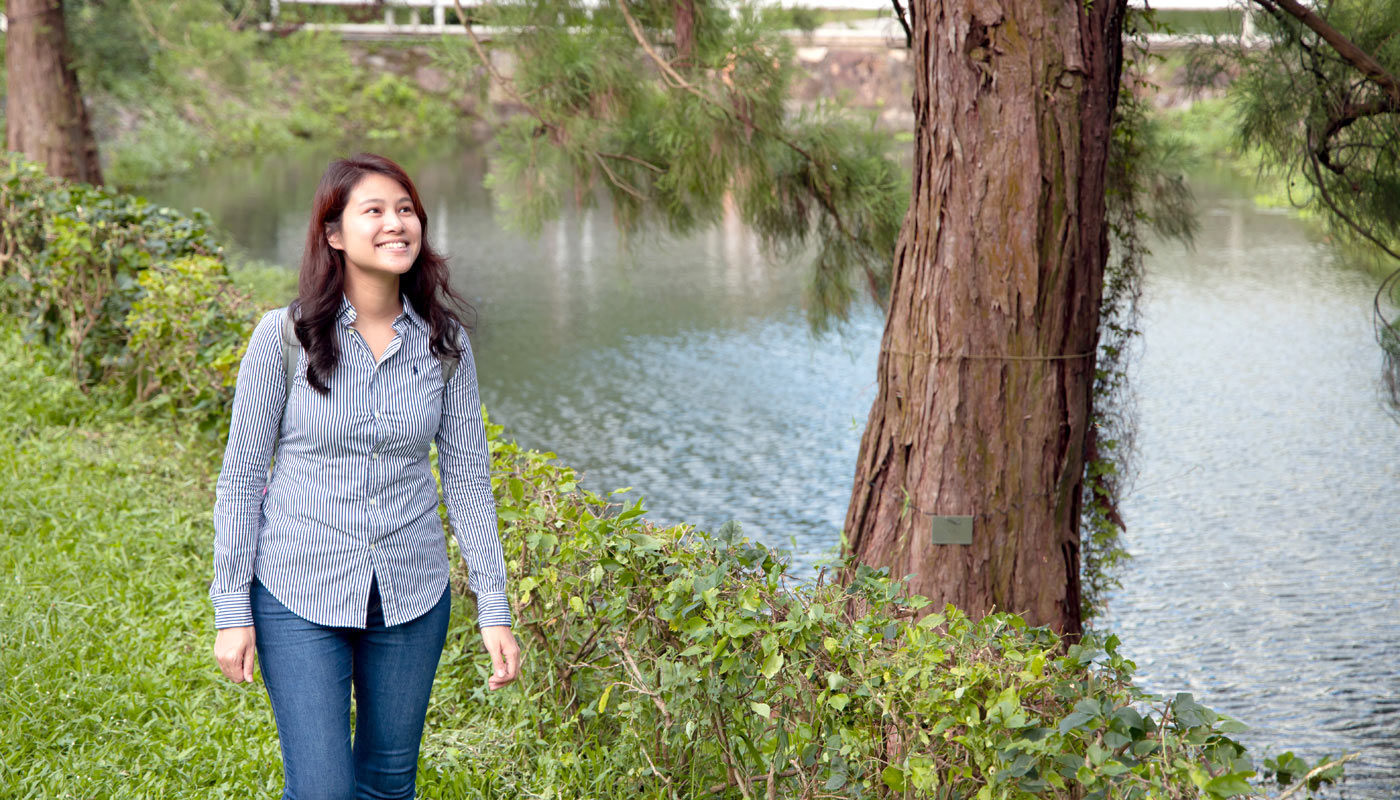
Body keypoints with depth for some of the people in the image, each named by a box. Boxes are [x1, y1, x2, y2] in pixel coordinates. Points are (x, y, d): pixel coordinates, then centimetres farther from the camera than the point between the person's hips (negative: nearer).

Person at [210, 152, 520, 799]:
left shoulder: (444, 341, -1)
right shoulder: (284, 334, -10)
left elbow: (467, 476, 3)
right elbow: (241, 477, -4)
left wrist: (494, 607, 0)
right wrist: (232, 610, -6)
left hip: (412, 595, 3)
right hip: (301, 594, -3)